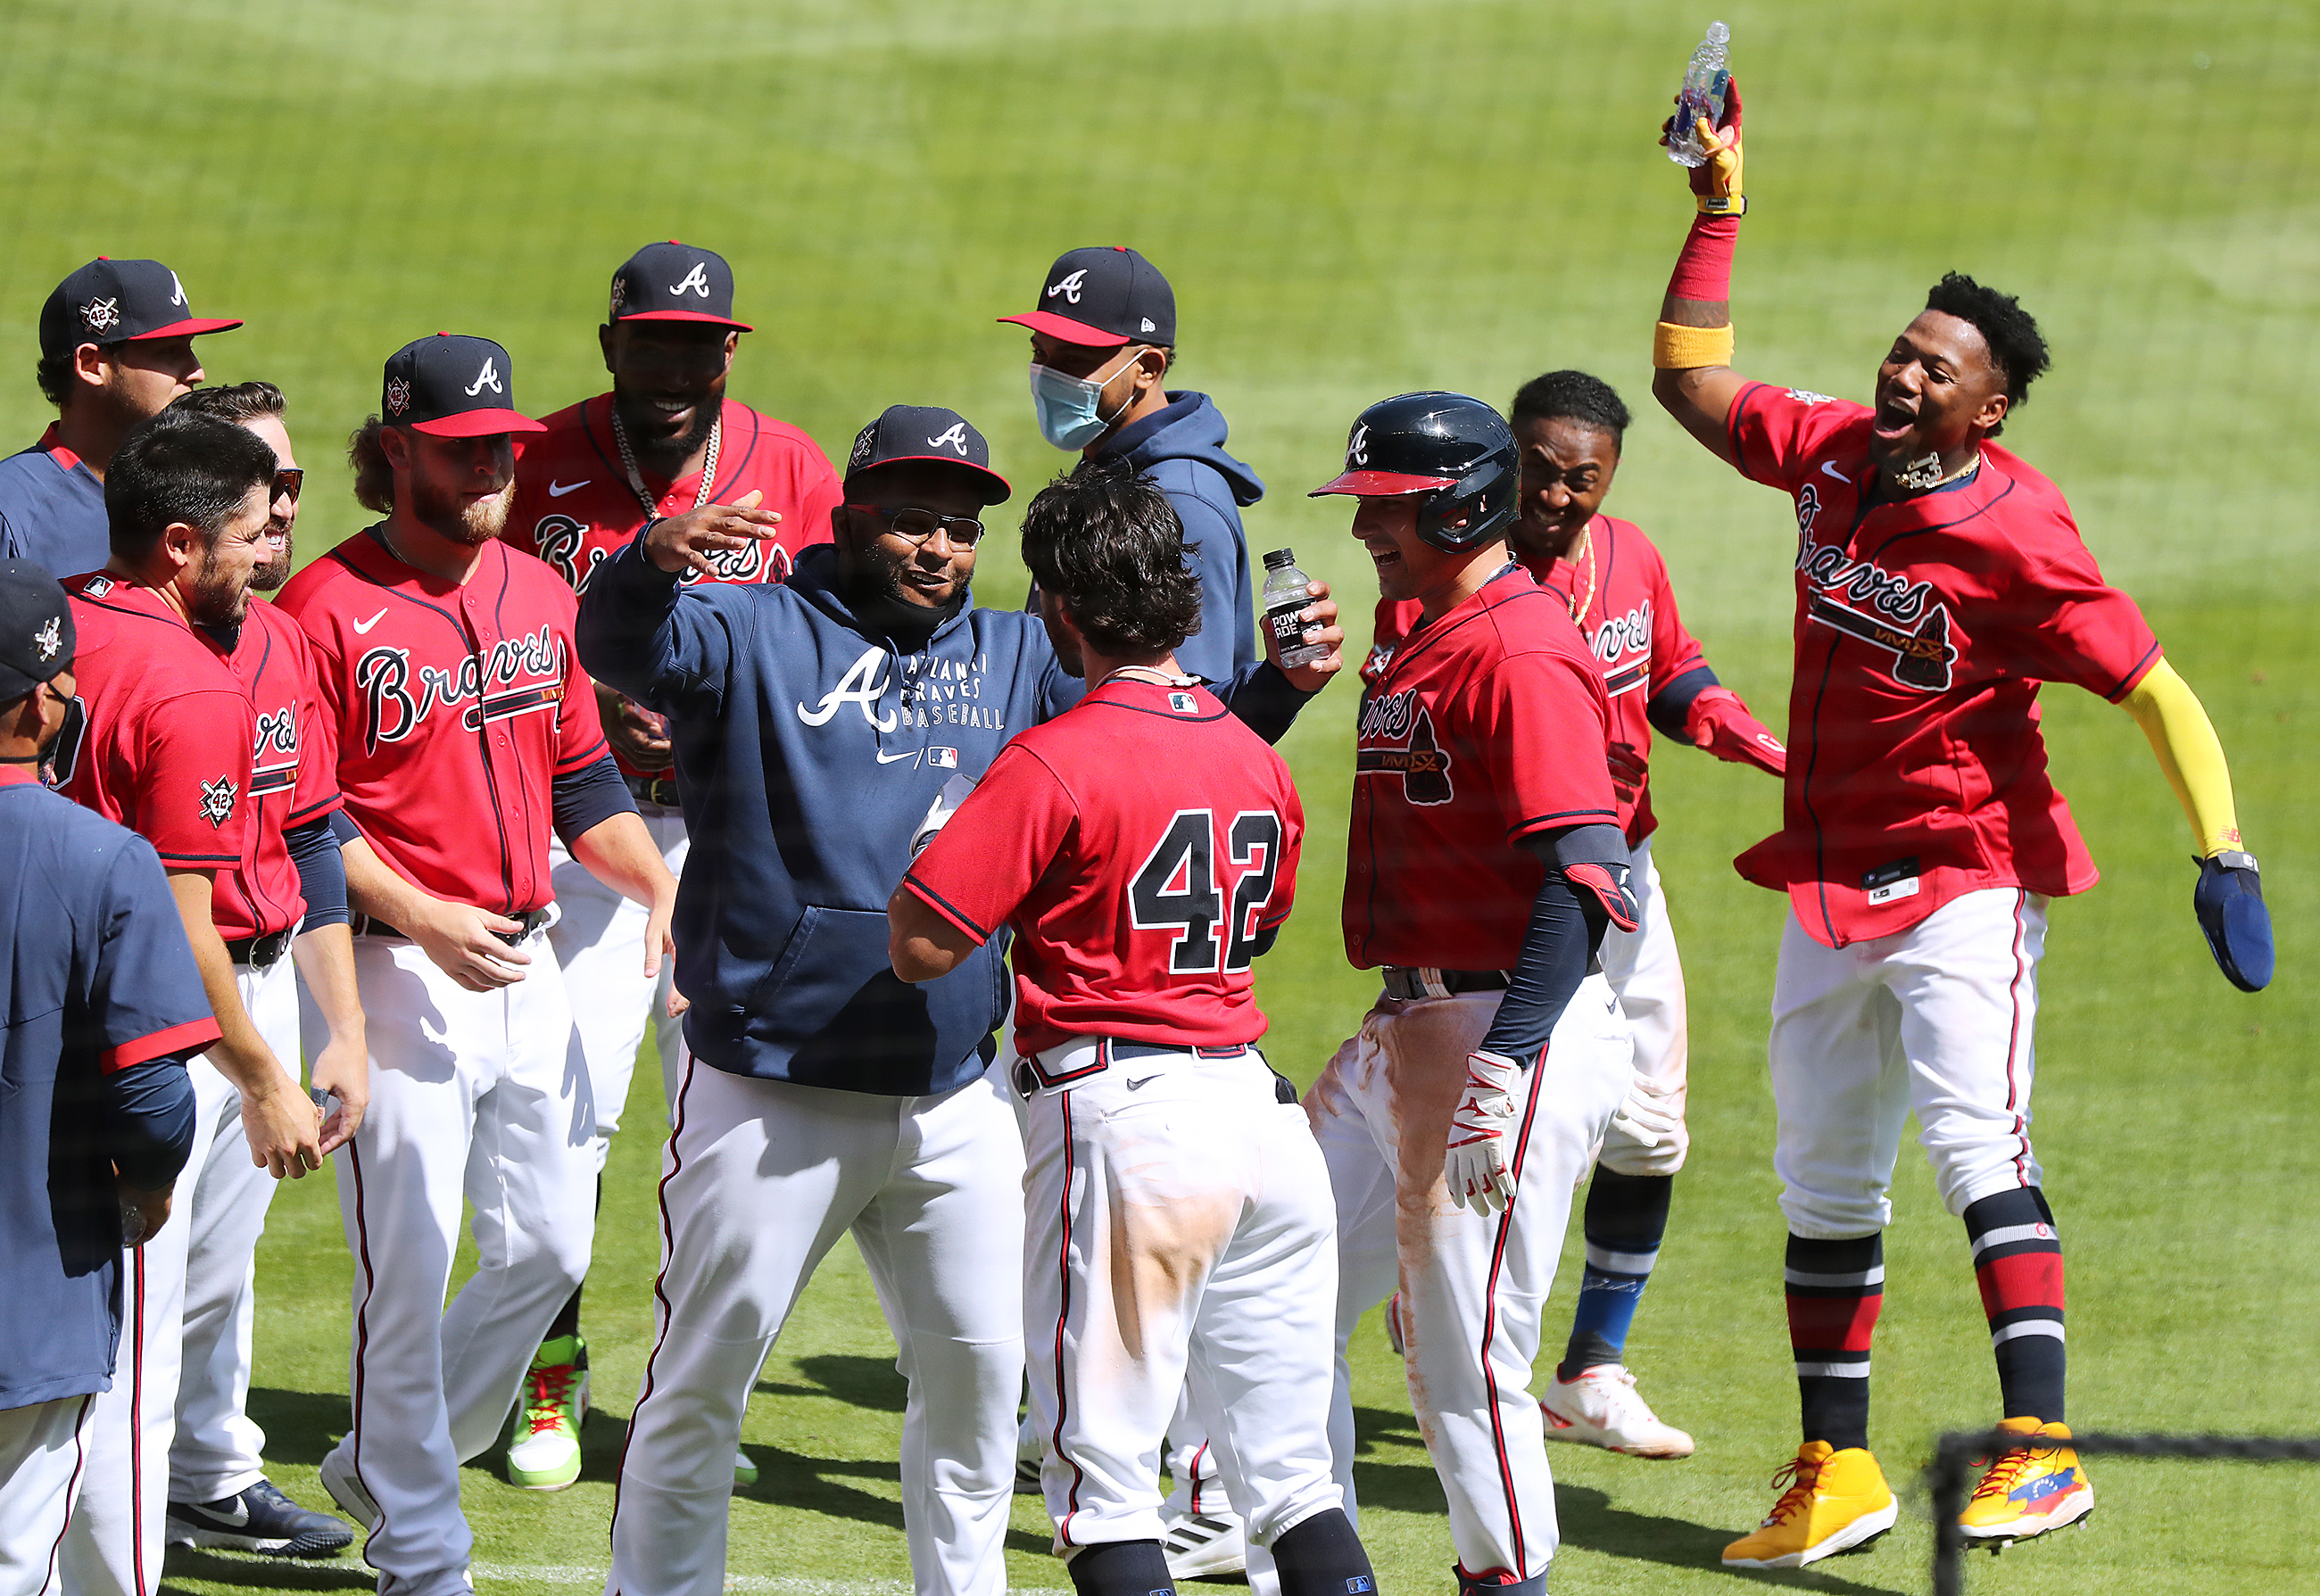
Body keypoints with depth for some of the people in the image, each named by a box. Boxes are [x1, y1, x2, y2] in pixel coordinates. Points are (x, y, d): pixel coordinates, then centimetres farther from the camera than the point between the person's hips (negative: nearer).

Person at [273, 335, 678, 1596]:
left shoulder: (540, 593, 12)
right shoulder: (329, 606, -10)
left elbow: (580, 777, 19)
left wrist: (663, 887, 4)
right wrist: (421, 918, -22)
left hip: (525, 962, 7)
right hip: (398, 971, -7)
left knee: (550, 1246, 9)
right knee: (410, 1269, -3)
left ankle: (384, 1465, 28)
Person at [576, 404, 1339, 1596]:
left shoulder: (1015, 659, 13)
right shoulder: (752, 635, -2)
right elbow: (619, 647, -20)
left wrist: (1279, 684, -7)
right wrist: (652, 560, -43)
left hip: (954, 1100, 5)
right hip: (773, 1090, -5)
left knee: (977, 1367, 11)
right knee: (705, 1373, 1)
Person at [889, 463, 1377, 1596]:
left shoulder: (1054, 763, -12)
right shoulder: (1257, 762, 10)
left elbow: (920, 949, -14)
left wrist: (926, 854, 4)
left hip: (1121, 1114, -7)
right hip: (1261, 1107, 7)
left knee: (1104, 1479, -1)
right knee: (1290, 1472, 11)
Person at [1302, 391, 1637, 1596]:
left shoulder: (1520, 651, -15)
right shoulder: (1419, 640, 16)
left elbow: (1584, 875, -23)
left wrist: (1501, 1069, -28)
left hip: (1512, 1029, -10)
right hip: (1403, 1030, 10)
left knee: (1463, 1356, -6)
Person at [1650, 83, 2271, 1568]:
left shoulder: (2013, 536, -19)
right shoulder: (1832, 451, 2)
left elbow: (2153, 683, -20)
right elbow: (1693, 381, 17)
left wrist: (2224, 852, -30)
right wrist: (1722, 211, 10)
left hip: (1963, 877, -8)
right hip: (1829, 879, 8)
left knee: (1974, 1140, -23)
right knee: (1824, 1184, 12)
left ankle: (2043, 1448, -29)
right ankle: (1836, 1475, 22)